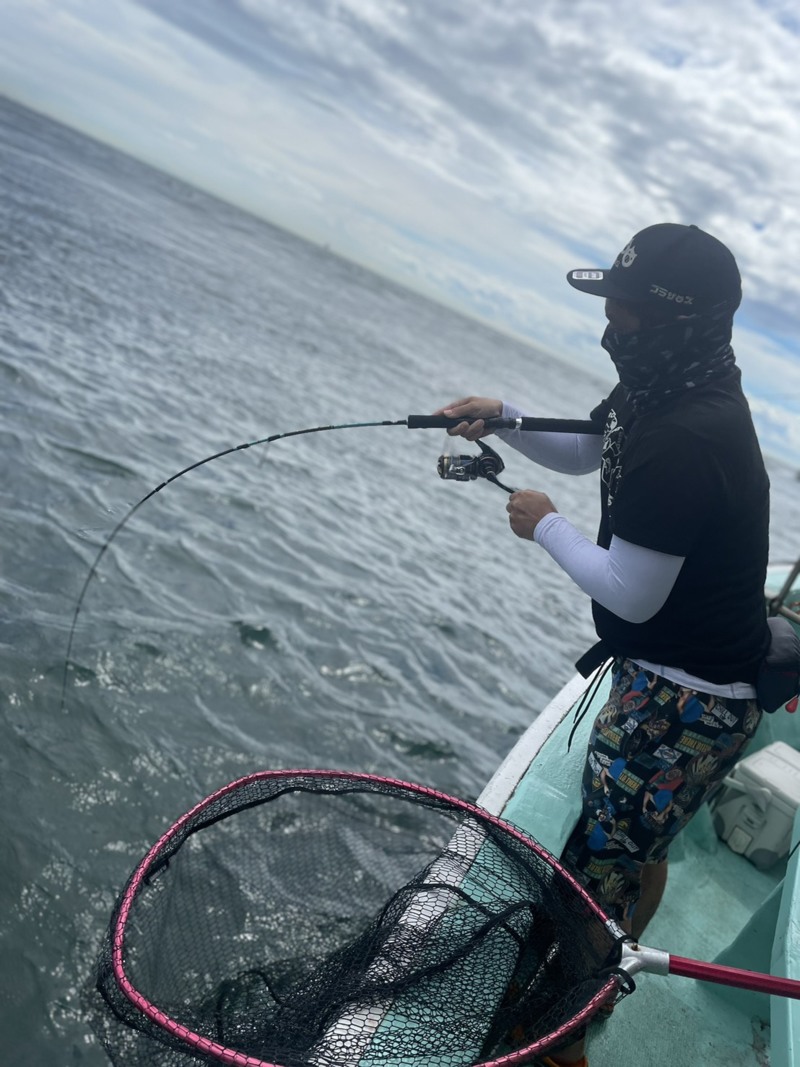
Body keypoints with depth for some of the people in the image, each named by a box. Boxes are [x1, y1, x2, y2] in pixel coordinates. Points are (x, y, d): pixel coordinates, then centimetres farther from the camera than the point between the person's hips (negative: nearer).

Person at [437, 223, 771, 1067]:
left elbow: (631, 594, -25)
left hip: (682, 702, -10)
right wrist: (503, 419, 1)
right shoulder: (681, 389, 1)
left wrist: (545, 525, -11)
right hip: (694, 684, 10)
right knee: (639, 842, 28)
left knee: (594, 875, 2)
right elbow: (585, 449, 16)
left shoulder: (679, 443, -31)